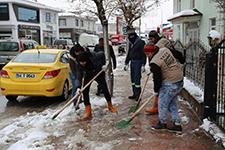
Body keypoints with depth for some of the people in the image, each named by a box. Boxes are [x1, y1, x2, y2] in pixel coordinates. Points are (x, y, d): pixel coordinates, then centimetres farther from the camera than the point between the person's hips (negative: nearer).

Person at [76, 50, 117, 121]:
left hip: (99, 73, -2)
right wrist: (78, 87, -35)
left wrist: (103, 64, -18)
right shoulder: (80, 65, -24)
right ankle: (88, 113, -6)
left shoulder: (93, 56, -33)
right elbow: (79, 76, -23)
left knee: (105, 89, 4)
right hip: (88, 76, 2)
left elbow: (102, 54, -13)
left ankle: (110, 106, 30)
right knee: (85, 91, -11)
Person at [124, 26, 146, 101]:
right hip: (132, 62, 8)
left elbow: (143, 54, -14)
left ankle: (138, 95, 2)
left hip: (138, 62, -8)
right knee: (133, 79, 12)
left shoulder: (140, 42, -11)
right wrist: (126, 63, 20)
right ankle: (135, 94, 23)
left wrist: (143, 64, -18)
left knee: (137, 79, -8)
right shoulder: (131, 43, 13)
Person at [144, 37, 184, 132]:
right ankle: (177, 124, 21)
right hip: (180, 80, 9)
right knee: (172, 104, 17)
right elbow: (164, 41, 23)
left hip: (170, 84, -9)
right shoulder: (164, 49, 0)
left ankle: (162, 123, 23)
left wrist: (156, 91, 0)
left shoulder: (154, 62, -20)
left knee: (162, 103, 8)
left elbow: (157, 78, -14)